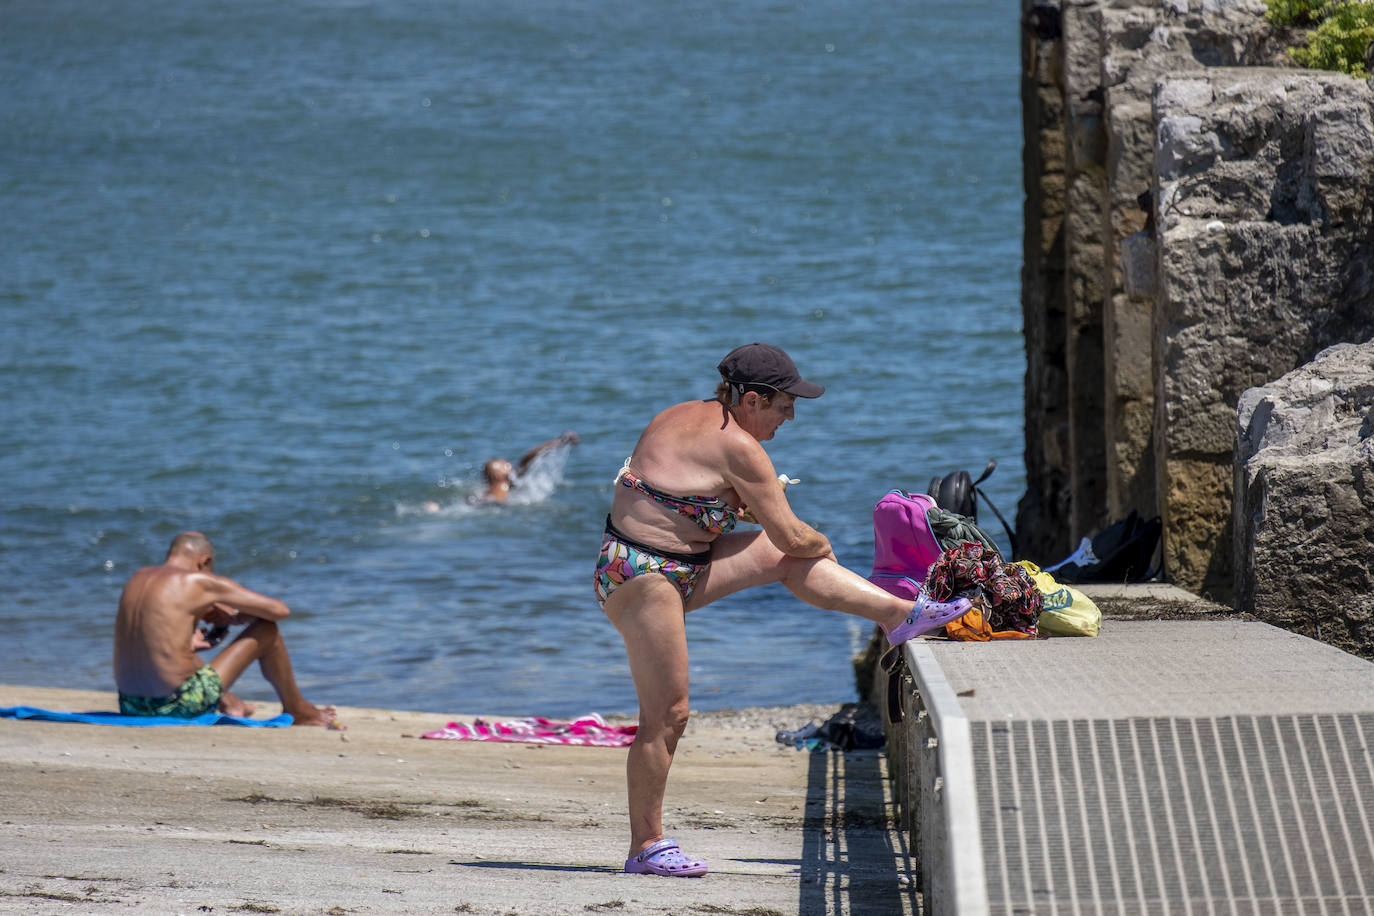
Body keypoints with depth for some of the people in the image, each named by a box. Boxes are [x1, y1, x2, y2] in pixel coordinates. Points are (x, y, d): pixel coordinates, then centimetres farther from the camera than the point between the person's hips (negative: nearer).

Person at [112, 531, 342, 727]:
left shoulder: (138, 578, 12)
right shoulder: (200, 581, -6)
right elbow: (280, 611, -1)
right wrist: (236, 617, 16)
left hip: (130, 706, 7)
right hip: (179, 706, -7)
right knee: (267, 630, 8)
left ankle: (226, 703, 48)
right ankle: (296, 710, 29)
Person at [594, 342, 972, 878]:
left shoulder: (690, 417, 10)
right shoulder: (737, 446, -17)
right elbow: (791, 534, -11)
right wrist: (822, 546, 10)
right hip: (643, 579, -10)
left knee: (784, 560, 7)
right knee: (666, 714, -6)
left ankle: (899, 615, 11)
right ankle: (645, 847, 1)